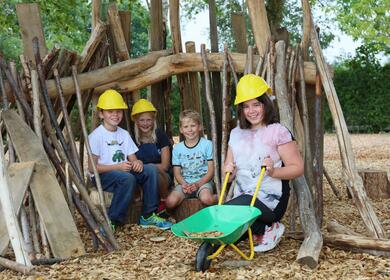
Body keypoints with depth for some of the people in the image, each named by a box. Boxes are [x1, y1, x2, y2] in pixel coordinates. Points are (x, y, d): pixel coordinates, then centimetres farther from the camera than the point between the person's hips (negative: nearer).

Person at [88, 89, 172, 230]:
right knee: (127, 178, -35)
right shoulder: (96, 135, -10)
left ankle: (148, 216, -7)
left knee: (151, 170, -13)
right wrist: (118, 167, -23)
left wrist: (137, 163, -16)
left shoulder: (124, 134, 11)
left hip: (123, 171, 7)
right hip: (102, 176, -6)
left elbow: (132, 159, 9)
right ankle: (110, 222, -25)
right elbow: (92, 167, -15)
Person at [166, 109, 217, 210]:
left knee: (206, 199, -34)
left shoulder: (207, 144, 1)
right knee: (171, 202, -26)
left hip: (203, 181, -2)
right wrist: (184, 184, -15)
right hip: (184, 183, 2)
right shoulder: (177, 148, 9)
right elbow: (177, 172, 7)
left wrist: (198, 184, -16)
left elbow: (211, 171, -2)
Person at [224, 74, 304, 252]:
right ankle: (261, 228, 7)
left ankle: (267, 229, -4)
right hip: (242, 197, 7)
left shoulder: (278, 132, -5)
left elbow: (298, 168, -6)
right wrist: (228, 170, -4)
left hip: (269, 199, -7)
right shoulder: (236, 134, 14)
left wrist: (273, 172, -23)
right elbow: (229, 175, 19)